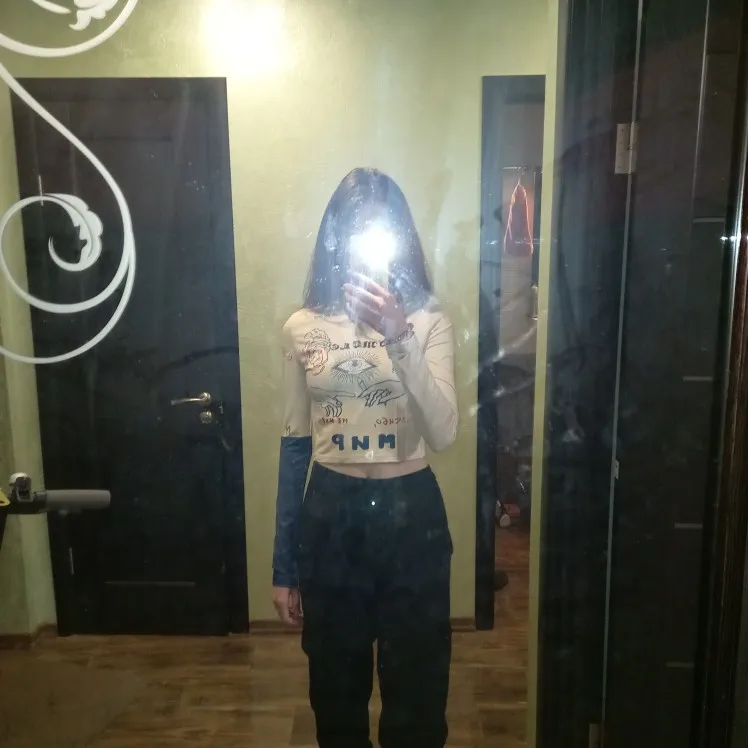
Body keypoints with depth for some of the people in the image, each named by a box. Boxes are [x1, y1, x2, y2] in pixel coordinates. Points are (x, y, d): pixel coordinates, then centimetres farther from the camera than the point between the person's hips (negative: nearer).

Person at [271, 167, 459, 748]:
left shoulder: (429, 321, -5)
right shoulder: (303, 328, 0)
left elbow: (443, 434, -17)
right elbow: (295, 444, 4)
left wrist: (400, 340, -30)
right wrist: (283, 565, 6)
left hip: (410, 515, -1)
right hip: (329, 516, 2)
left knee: (416, 688, 12)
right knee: (336, 684, 17)